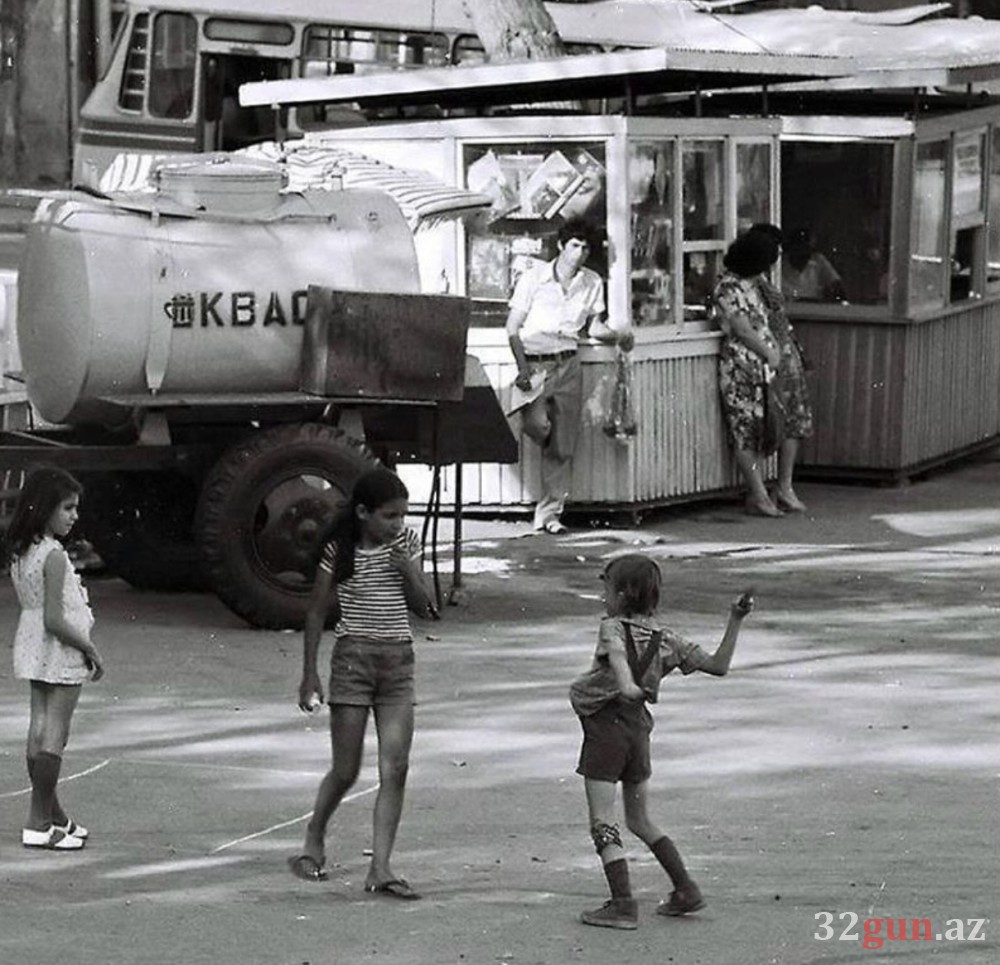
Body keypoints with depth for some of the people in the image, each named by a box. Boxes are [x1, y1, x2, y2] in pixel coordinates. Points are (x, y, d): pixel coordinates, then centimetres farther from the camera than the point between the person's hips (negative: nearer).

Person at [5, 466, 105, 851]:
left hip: (31, 646, 9)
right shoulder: (54, 556, -21)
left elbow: (27, 604, 10)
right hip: (60, 651, -9)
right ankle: (39, 823, 0)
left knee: (40, 728, 15)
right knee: (55, 733, -2)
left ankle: (53, 814, 27)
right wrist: (90, 650, -13)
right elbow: (54, 621, -23)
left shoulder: (20, 552, 5)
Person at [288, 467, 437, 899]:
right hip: (353, 657, -3)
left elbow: (424, 607, 9)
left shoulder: (406, 543, 5)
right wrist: (309, 673, -1)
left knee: (395, 769, -7)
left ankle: (380, 869, -8)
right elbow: (317, 611, 1)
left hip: (398, 661, 3)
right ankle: (313, 844, 26)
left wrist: (407, 571, -10)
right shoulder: (340, 550, -5)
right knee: (346, 771, 2)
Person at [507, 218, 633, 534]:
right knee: (538, 424, -27)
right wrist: (522, 368, -16)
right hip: (534, 362, -4)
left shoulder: (592, 283, 7)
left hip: (568, 365, 4)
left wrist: (616, 336, -7)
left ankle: (549, 512, 9)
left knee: (563, 446, 1)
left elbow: (594, 325, 16)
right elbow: (512, 327, -4)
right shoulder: (534, 277, -5)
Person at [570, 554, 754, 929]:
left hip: (605, 727, -7)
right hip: (638, 730, 7)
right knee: (640, 821, 21)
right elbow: (718, 666, 3)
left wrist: (626, 685, -51)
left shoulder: (613, 627, -7)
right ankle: (686, 890, 19)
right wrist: (735, 621, 9)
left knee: (603, 824, -2)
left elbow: (617, 652, -31)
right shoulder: (665, 641, 8)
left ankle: (623, 905, -9)